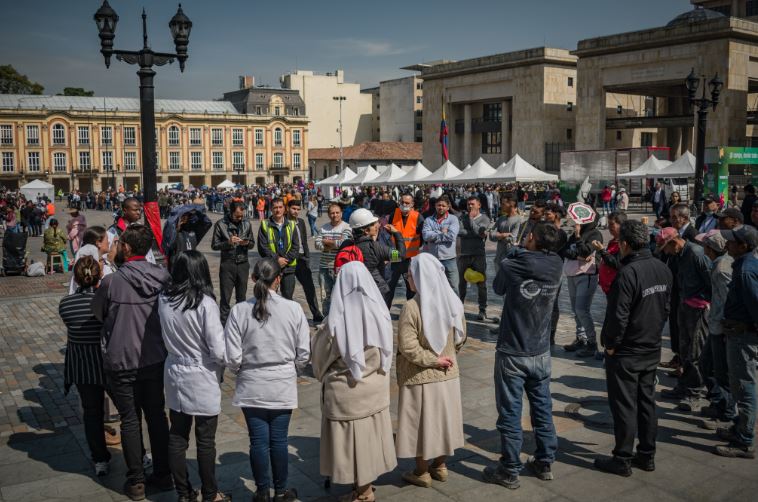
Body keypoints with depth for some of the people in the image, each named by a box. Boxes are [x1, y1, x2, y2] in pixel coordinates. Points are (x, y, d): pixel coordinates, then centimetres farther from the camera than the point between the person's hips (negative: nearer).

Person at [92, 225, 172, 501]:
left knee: (130, 420, 10)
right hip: (155, 360, 3)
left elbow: (97, 314, 2)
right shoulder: (163, 277, -8)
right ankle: (162, 475, 26)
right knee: (157, 415, 15)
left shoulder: (111, 281, -16)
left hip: (121, 362, -3)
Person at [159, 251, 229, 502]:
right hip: (202, 380, -4)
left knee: (177, 437, 15)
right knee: (206, 441, 11)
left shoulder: (164, 299, -7)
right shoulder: (205, 303, -21)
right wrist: (223, 364, 0)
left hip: (174, 374, 5)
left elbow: (166, 337, 6)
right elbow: (218, 351, -19)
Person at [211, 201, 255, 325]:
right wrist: (228, 242, -19)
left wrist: (247, 243, -12)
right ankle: (223, 324, 7)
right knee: (225, 297, 0)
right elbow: (214, 245, -3)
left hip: (243, 264, 3)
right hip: (227, 264, -3)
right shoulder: (220, 224, -4)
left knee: (241, 296, 10)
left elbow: (252, 244, 11)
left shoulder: (247, 223, 4)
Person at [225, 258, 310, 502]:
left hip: (251, 386, 0)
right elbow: (304, 353, -5)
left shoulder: (239, 311, -12)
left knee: (258, 441, 10)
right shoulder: (293, 309, -11)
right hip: (284, 386, 0)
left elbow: (233, 358, -9)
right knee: (279, 439, 12)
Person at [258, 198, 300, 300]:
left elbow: (296, 247, 3)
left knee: (288, 297, 6)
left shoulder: (291, 225, 7)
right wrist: (276, 259, -12)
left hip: (289, 267, 2)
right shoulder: (265, 225, 1)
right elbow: (262, 247, -5)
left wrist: (286, 259, -10)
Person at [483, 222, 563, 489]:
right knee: (543, 408, 17)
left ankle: (509, 471, 15)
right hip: (541, 353, 4)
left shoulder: (511, 266, -18)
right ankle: (545, 463, 29)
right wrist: (520, 255, 11)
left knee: (510, 413, 5)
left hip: (512, 353, -4)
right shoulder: (555, 266, -7)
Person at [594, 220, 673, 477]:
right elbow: (666, 308, 10)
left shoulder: (627, 273, -24)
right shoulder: (663, 269, 1)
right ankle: (647, 455, 27)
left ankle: (622, 460, 13)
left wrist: (610, 344, -9)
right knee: (646, 403, 17)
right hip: (652, 350, 8)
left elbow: (618, 316, -23)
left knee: (624, 407, 3)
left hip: (626, 353, -7)